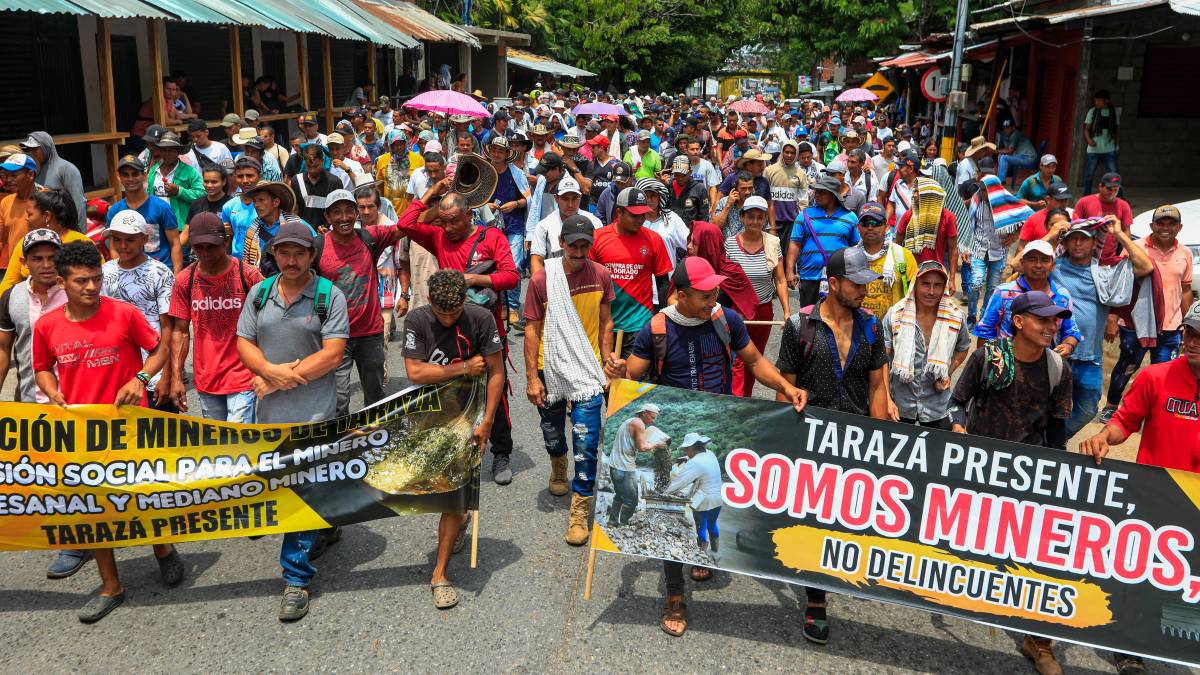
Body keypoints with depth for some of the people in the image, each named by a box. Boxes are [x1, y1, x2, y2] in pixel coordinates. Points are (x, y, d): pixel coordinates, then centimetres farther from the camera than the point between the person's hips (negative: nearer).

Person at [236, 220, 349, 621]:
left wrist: (281, 380, -13)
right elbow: (244, 343, 7)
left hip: (314, 412, -5)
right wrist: (271, 370, -13)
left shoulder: (329, 295, -6)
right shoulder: (259, 293, 8)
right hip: (269, 411, 5)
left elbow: (333, 354, -13)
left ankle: (297, 578, 4)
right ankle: (325, 532, 41)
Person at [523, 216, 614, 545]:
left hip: (587, 371, 0)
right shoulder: (542, 278, -10)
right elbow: (532, 329, -5)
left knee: (587, 442, -7)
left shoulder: (600, 275, -5)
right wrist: (532, 377, -7)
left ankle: (580, 510, 6)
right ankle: (558, 467, 53)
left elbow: (606, 323, 6)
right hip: (549, 369, 0)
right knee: (552, 434, 19)